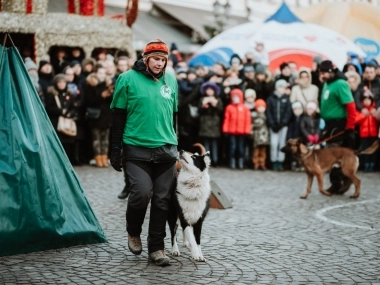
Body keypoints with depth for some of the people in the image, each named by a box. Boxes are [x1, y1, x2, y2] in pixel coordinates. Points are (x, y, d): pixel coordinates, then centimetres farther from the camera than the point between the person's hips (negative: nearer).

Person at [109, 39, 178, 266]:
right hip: (137, 149, -4)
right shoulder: (128, 79, -2)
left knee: (162, 200, 3)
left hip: (166, 150, 4)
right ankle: (133, 232, 12)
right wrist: (116, 149, -4)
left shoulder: (171, 81, 10)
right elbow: (118, 116, -1)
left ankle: (157, 247, 13)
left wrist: (175, 145, 19)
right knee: (142, 192, -17)